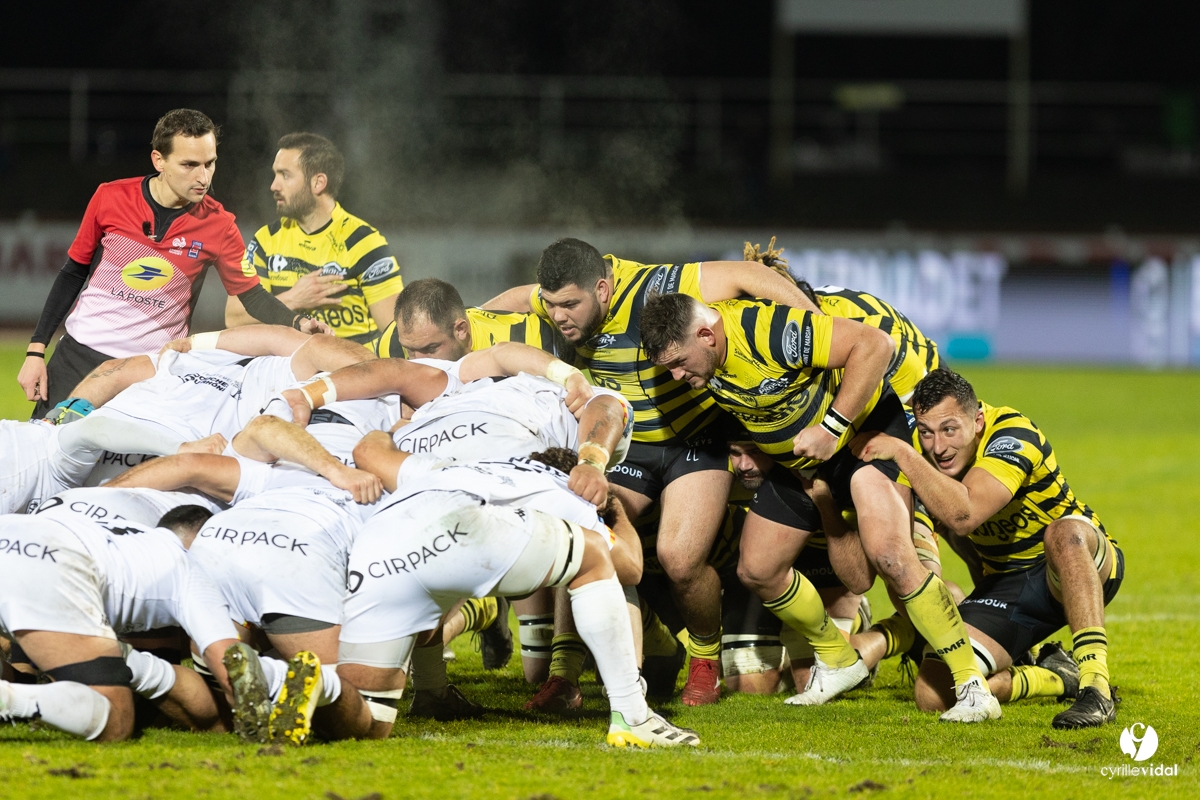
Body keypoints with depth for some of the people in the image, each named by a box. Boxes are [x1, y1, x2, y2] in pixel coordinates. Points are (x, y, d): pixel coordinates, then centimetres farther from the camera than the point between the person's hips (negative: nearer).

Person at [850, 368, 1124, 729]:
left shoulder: (1012, 435, -27)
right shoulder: (922, 453, -8)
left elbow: (962, 516, -42)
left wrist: (901, 452, -38)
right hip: (1004, 584, 6)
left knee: (1063, 534, -42)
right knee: (933, 692, -17)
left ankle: (1095, 688, -43)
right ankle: (1059, 678, 4)